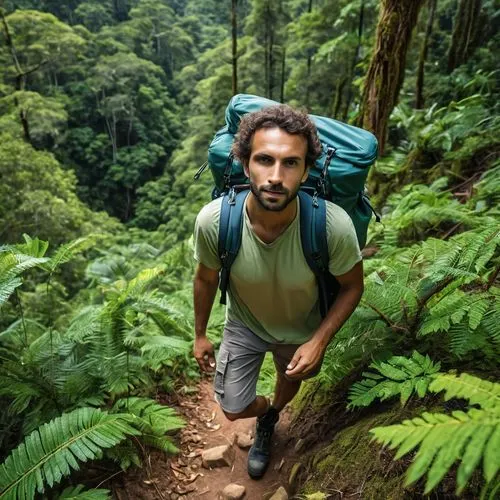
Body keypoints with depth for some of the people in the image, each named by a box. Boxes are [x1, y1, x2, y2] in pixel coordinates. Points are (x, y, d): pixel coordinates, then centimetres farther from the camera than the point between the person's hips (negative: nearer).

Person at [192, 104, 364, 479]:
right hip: (244, 325, 0)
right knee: (234, 409, 13)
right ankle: (268, 412, 53)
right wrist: (200, 334, 0)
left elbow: (352, 286, -17)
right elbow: (206, 279, -13)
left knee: (291, 380, 30)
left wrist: (319, 340, -25)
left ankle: (269, 421, 69)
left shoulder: (334, 225, -38)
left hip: (302, 329, 1)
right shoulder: (213, 220, -34)